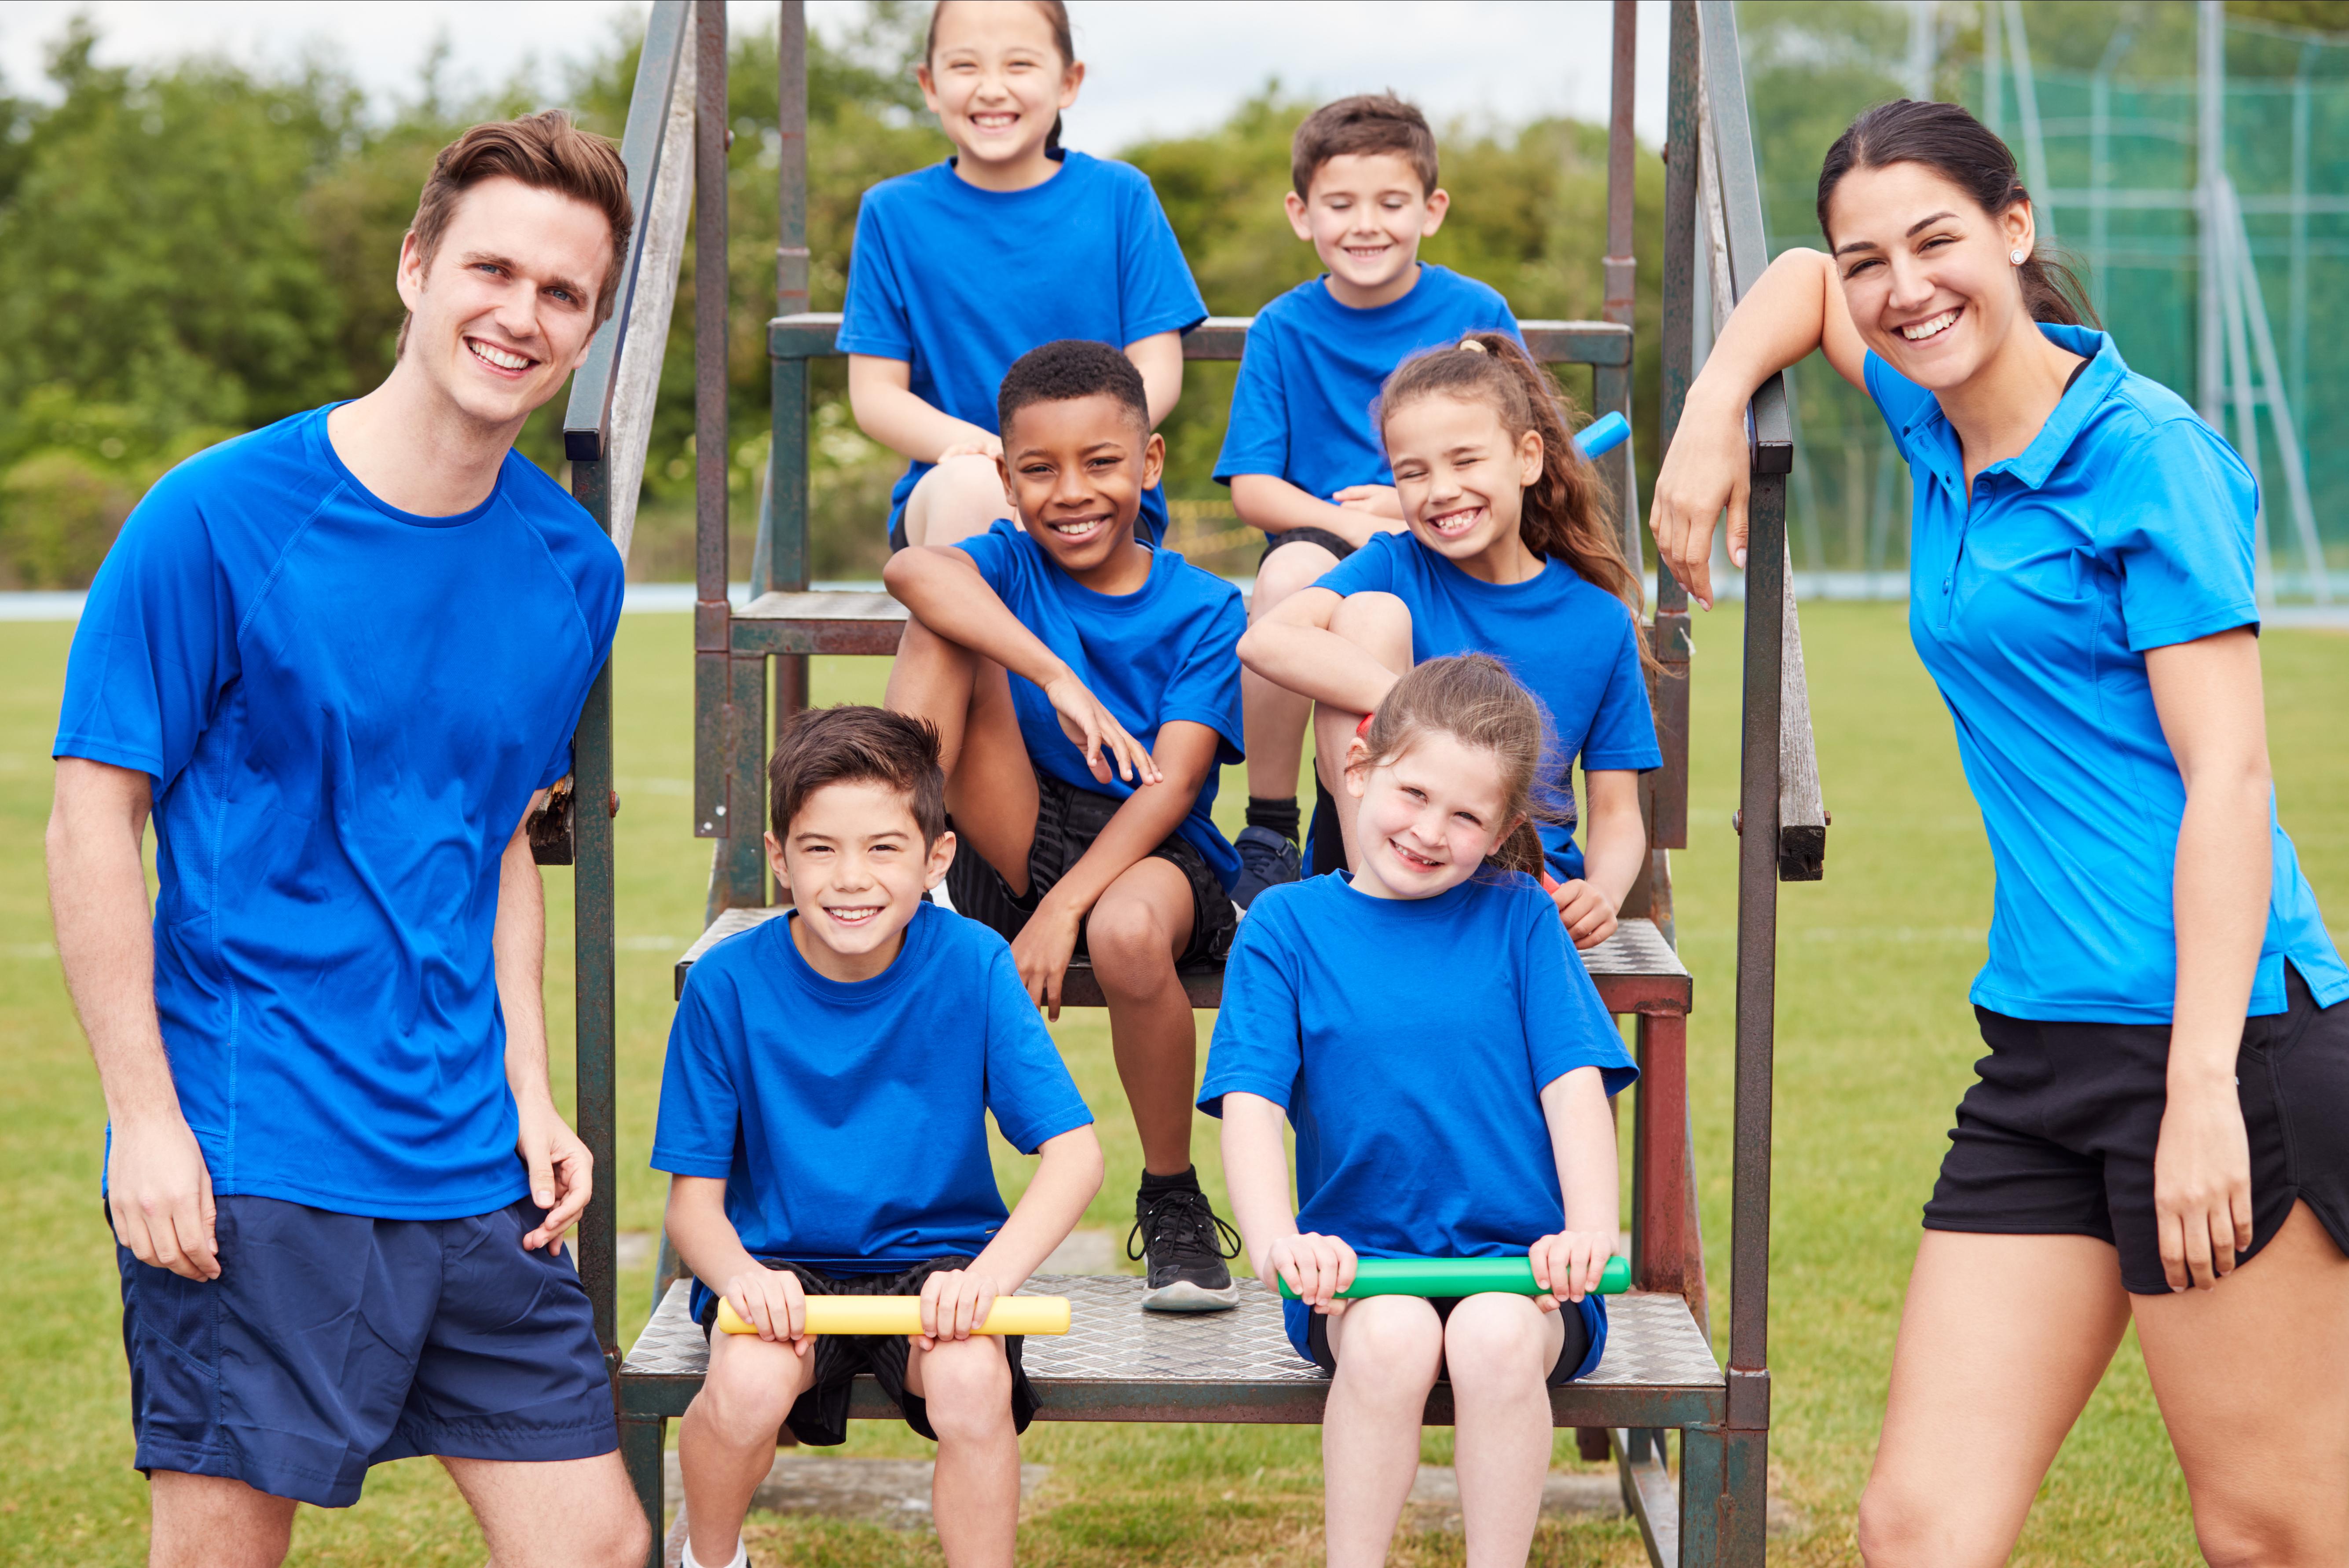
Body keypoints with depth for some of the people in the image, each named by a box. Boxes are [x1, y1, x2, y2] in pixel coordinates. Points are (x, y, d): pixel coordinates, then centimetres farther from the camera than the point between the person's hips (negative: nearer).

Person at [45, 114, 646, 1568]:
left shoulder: (571, 567, 7)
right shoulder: (217, 519, -9)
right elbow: (95, 819, -7)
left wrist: (529, 1097, 9)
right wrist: (145, 1115, -12)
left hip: (475, 1169, 5)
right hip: (244, 1169, -5)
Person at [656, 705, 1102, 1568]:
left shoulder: (972, 965, -10)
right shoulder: (728, 985, -10)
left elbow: (1074, 1155, -13)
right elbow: (694, 1196, -7)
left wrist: (992, 1272, -32)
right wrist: (740, 1275, -31)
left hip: (933, 1255, 0)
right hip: (780, 1262, 0)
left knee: (971, 1383, -32)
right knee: (748, 1385, -30)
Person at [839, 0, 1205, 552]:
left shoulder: (1119, 196, 5)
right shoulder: (895, 212, 5)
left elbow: (1157, 373, 1)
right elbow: (874, 393, 2)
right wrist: (976, 445, -18)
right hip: (939, 504, 1)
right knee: (972, 485, -35)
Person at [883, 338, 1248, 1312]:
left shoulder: (1203, 613, -1)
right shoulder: (1006, 569, 3)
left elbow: (1170, 786, -12)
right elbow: (910, 569, -24)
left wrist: (1061, 910, -25)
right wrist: (1055, 677, -36)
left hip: (1152, 859, -2)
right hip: (1017, 855, 2)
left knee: (1128, 929, -39)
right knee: (948, 631, -16)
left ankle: (1172, 1201, -15)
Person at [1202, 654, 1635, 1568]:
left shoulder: (1517, 919, 8)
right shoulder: (1287, 925, 6)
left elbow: (1574, 1084, -1)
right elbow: (1251, 1100, -5)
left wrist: (1590, 1229, -20)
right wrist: (1276, 1241, -24)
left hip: (1517, 1264, 0)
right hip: (1362, 1263, 0)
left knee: (1493, 1338, -32)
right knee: (1390, 1336, -33)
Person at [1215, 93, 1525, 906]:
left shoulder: (1478, 316, 5)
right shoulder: (1283, 330, 6)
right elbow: (1253, 488, 0)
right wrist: (1356, 525, -18)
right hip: (1324, 542, 0)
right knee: (1292, 571, -36)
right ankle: (1268, 834, -21)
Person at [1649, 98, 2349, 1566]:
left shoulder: (2147, 457, -7)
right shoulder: (1946, 432, 14)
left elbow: (2228, 778, -13)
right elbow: (1799, 284, 35)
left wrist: (2204, 1086, -20)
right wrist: (1713, 413, 14)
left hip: (2216, 1035, -8)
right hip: (2042, 1047, 8)